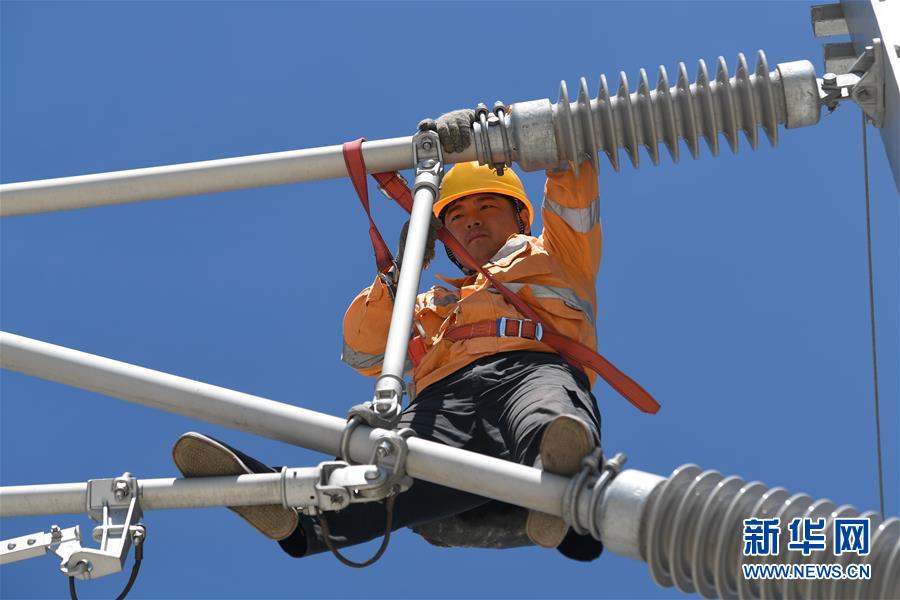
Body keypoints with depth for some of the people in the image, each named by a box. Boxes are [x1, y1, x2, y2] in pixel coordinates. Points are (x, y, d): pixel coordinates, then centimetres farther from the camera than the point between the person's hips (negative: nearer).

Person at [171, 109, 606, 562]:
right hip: (447, 394, 3)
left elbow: (575, 172, 28)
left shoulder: (554, 259, 38)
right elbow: (363, 353, 31)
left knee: (548, 417, -44)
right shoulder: (437, 307, 44)